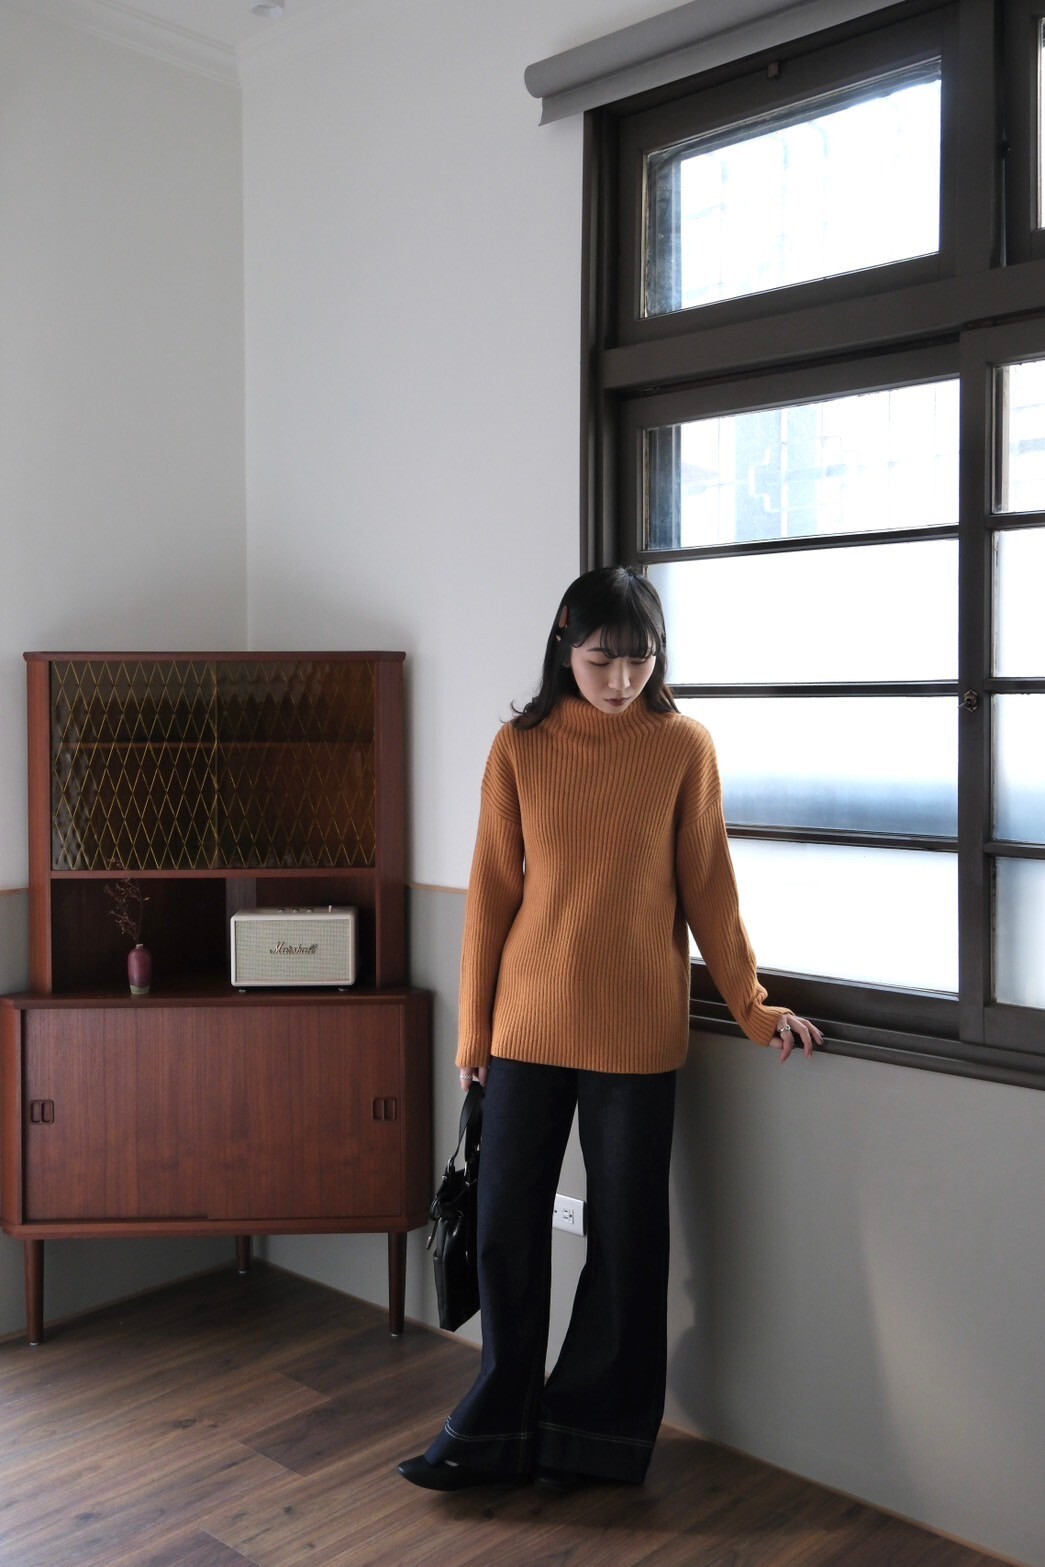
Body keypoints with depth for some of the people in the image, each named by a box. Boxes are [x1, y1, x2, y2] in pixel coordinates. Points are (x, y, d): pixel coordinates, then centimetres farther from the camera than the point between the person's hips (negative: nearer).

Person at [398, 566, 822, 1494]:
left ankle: (591, 1432, 29)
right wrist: (473, 1033, 5)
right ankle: (499, 1428, 29)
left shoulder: (684, 746, -4)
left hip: (638, 1031, -1)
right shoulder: (520, 748, -1)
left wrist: (752, 1007, 1)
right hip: (528, 1026, 2)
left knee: (625, 1235, 9)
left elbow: (707, 889, 1)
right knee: (508, 1228, 9)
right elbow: (492, 894, 2)